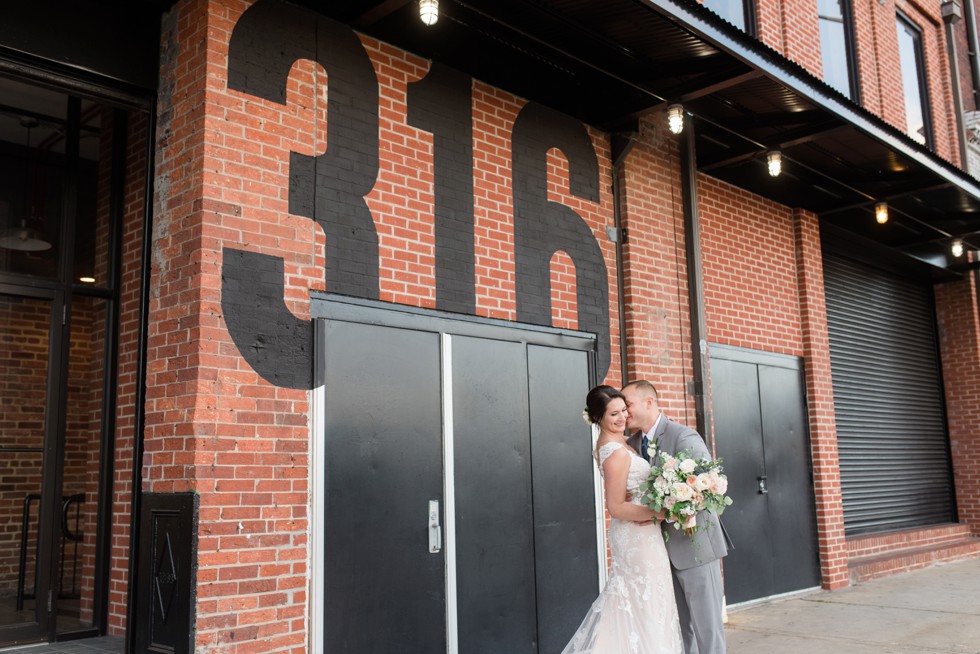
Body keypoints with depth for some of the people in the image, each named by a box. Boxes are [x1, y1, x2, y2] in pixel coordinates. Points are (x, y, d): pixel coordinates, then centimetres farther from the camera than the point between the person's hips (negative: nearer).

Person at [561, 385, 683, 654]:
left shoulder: (606, 444, 5)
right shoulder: (617, 453, -23)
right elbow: (616, 508, -23)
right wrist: (659, 512, -28)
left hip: (630, 534, 9)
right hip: (639, 535, -9)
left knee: (628, 605, 18)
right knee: (645, 605, 2)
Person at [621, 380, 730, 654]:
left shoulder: (683, 436, -15)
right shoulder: (632, 443, 6)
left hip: (694, 544, -7)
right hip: (664, 548, 7)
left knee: (706, 625, 2)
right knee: (679, 626, 14)